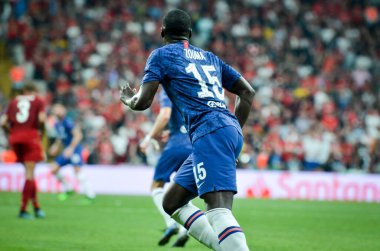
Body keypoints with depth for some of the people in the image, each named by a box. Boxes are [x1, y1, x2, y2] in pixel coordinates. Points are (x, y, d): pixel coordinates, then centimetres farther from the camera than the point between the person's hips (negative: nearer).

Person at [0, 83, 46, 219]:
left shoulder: (14, 101, 16)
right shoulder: (38, 101, 7)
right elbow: (41, 119, -10)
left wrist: (12, 133, 16)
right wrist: (41, 130, 6)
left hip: (15, 138, 4)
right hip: (31, 136, -4)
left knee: (29, 172, 15)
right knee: (29, 173, -1)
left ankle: (36, 207, 16)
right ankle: (23, 210, -7)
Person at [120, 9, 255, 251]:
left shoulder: (161, 55, 9)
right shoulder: (209, 57, 26)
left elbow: (143, 102, 3)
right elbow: (248, 92, 24)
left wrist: (128, 99, 25)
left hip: (210, 132, -7)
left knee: (219, 210, -24)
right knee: (172, 202, 16)